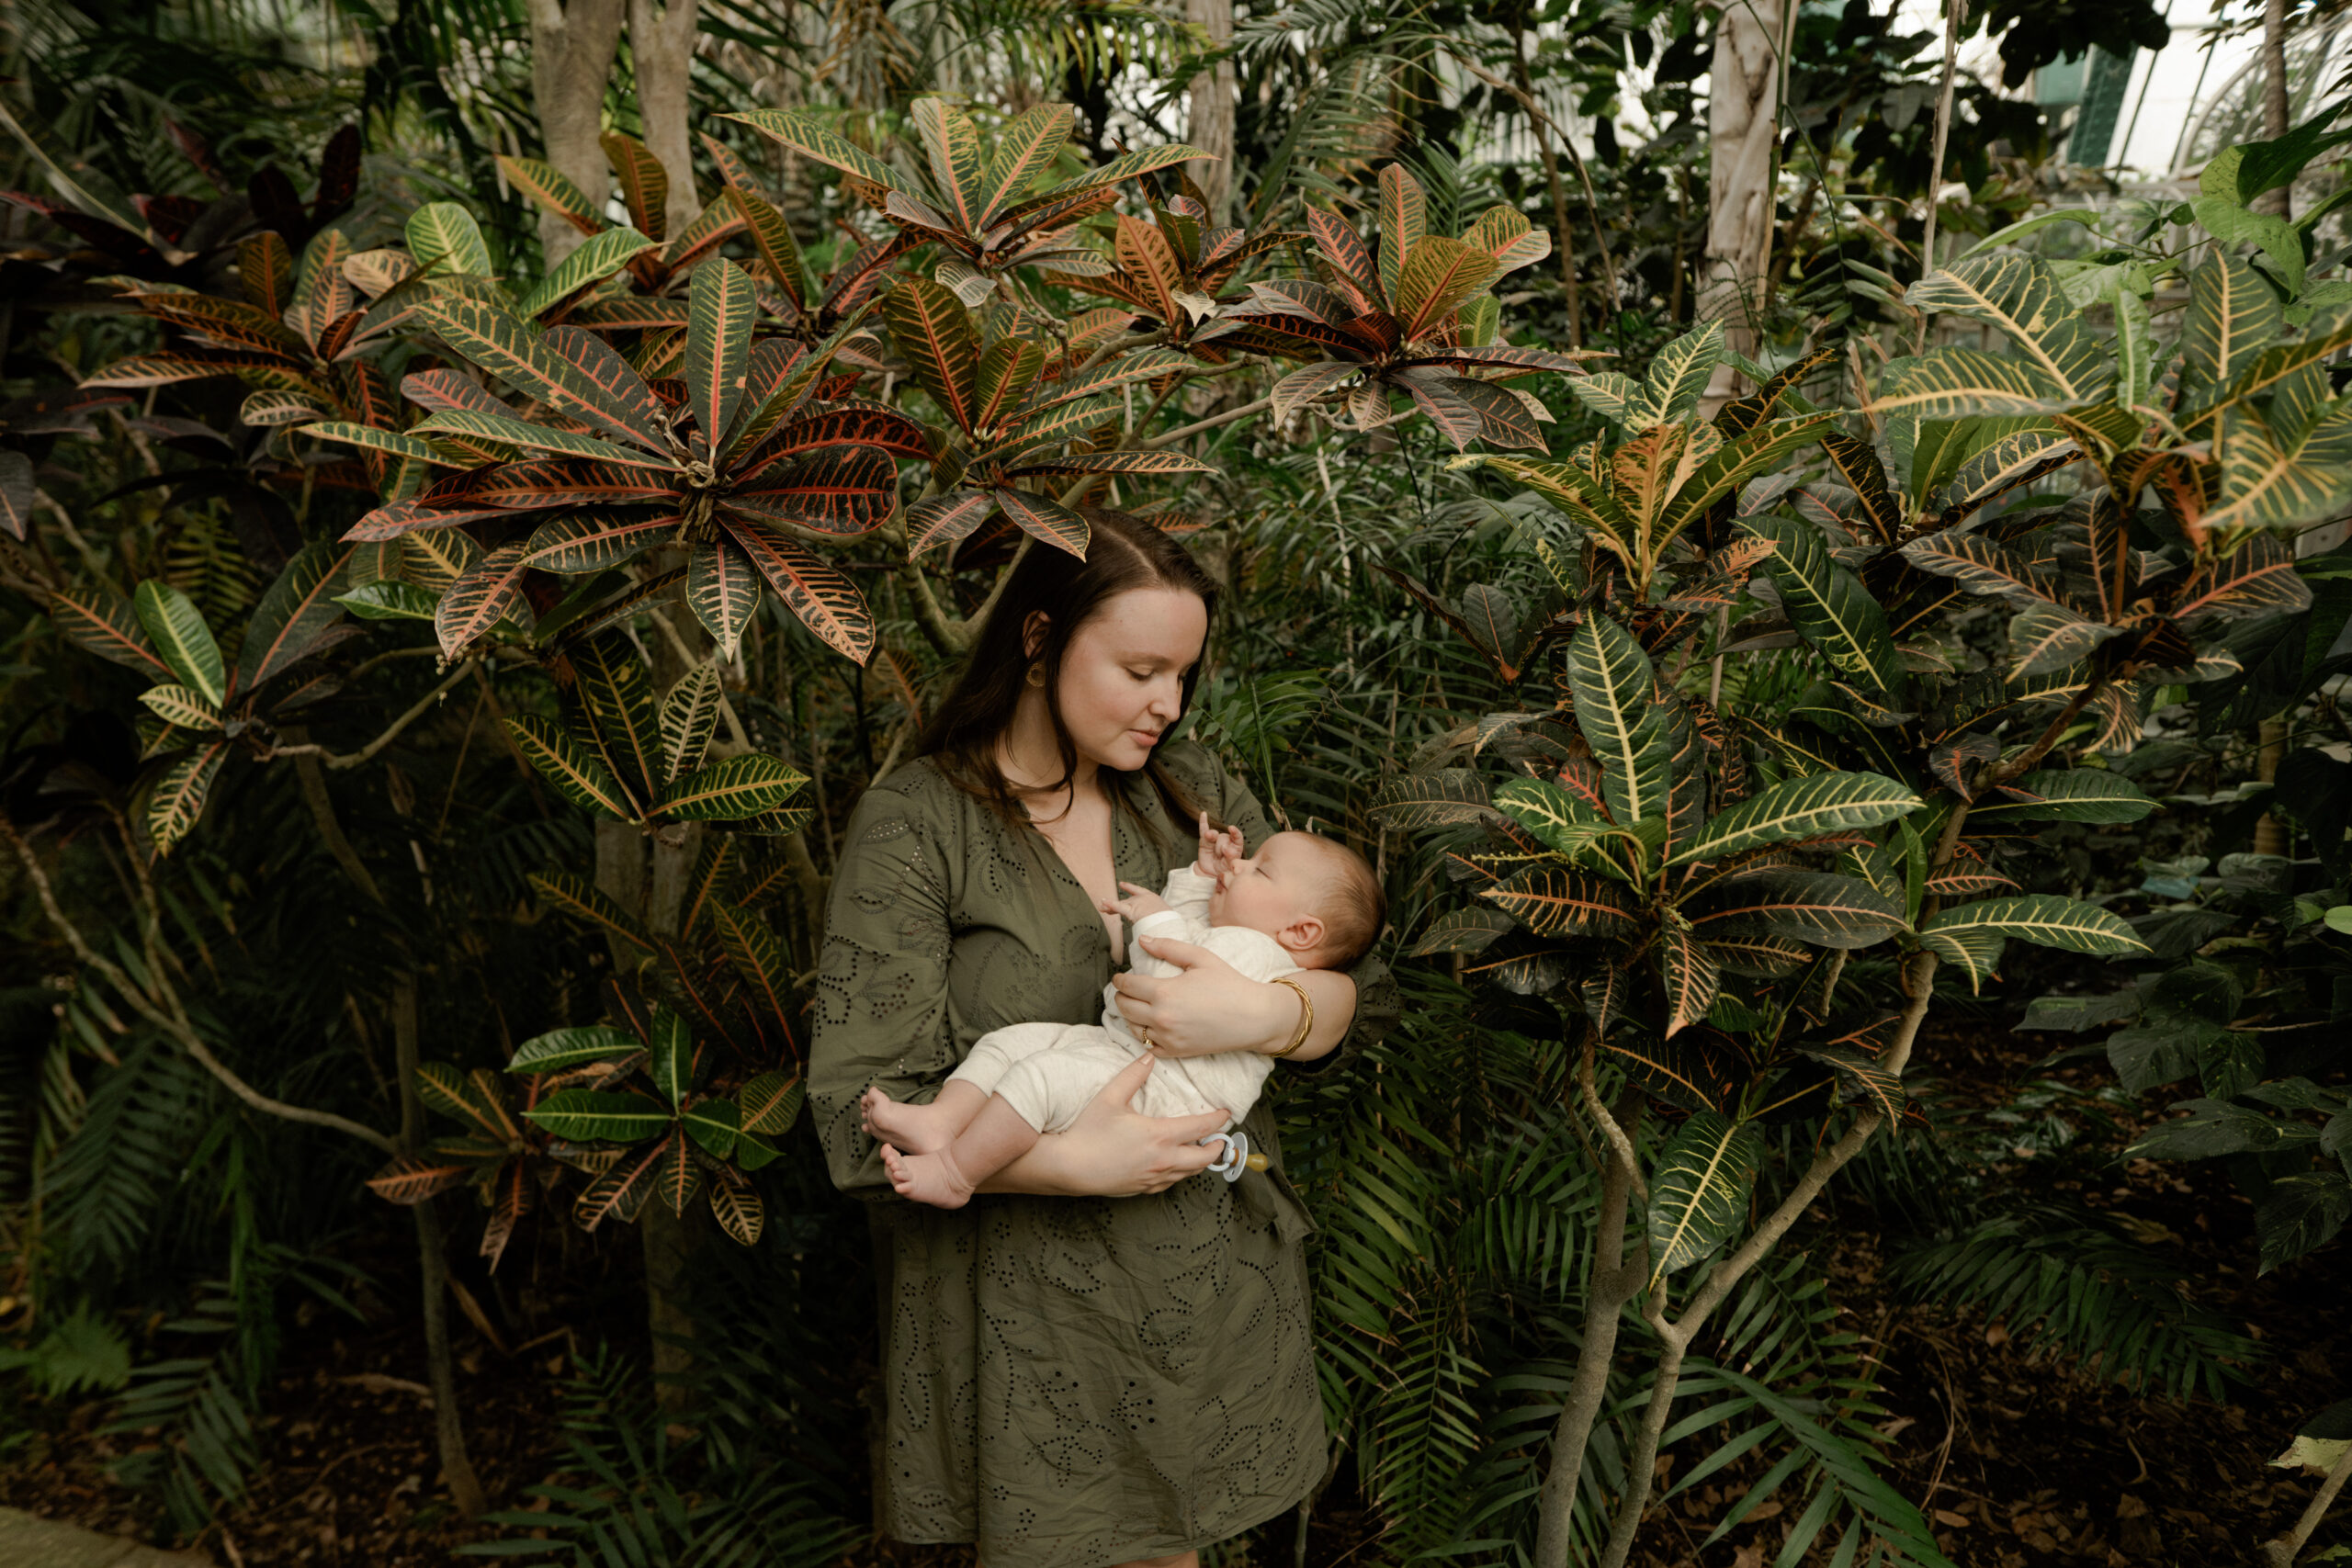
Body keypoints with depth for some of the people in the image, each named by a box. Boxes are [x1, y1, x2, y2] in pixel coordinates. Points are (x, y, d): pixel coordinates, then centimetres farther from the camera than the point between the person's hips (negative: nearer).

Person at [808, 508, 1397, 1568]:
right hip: (1033, 1304, -4)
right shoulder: (913, 825, -9)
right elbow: (861, 1108, -14)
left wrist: (1268, 1013, -19)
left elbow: (1364, 995, 2)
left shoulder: (1192, 791, 4)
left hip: (1215, 1273, 4)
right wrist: (1075, 1163, -23)